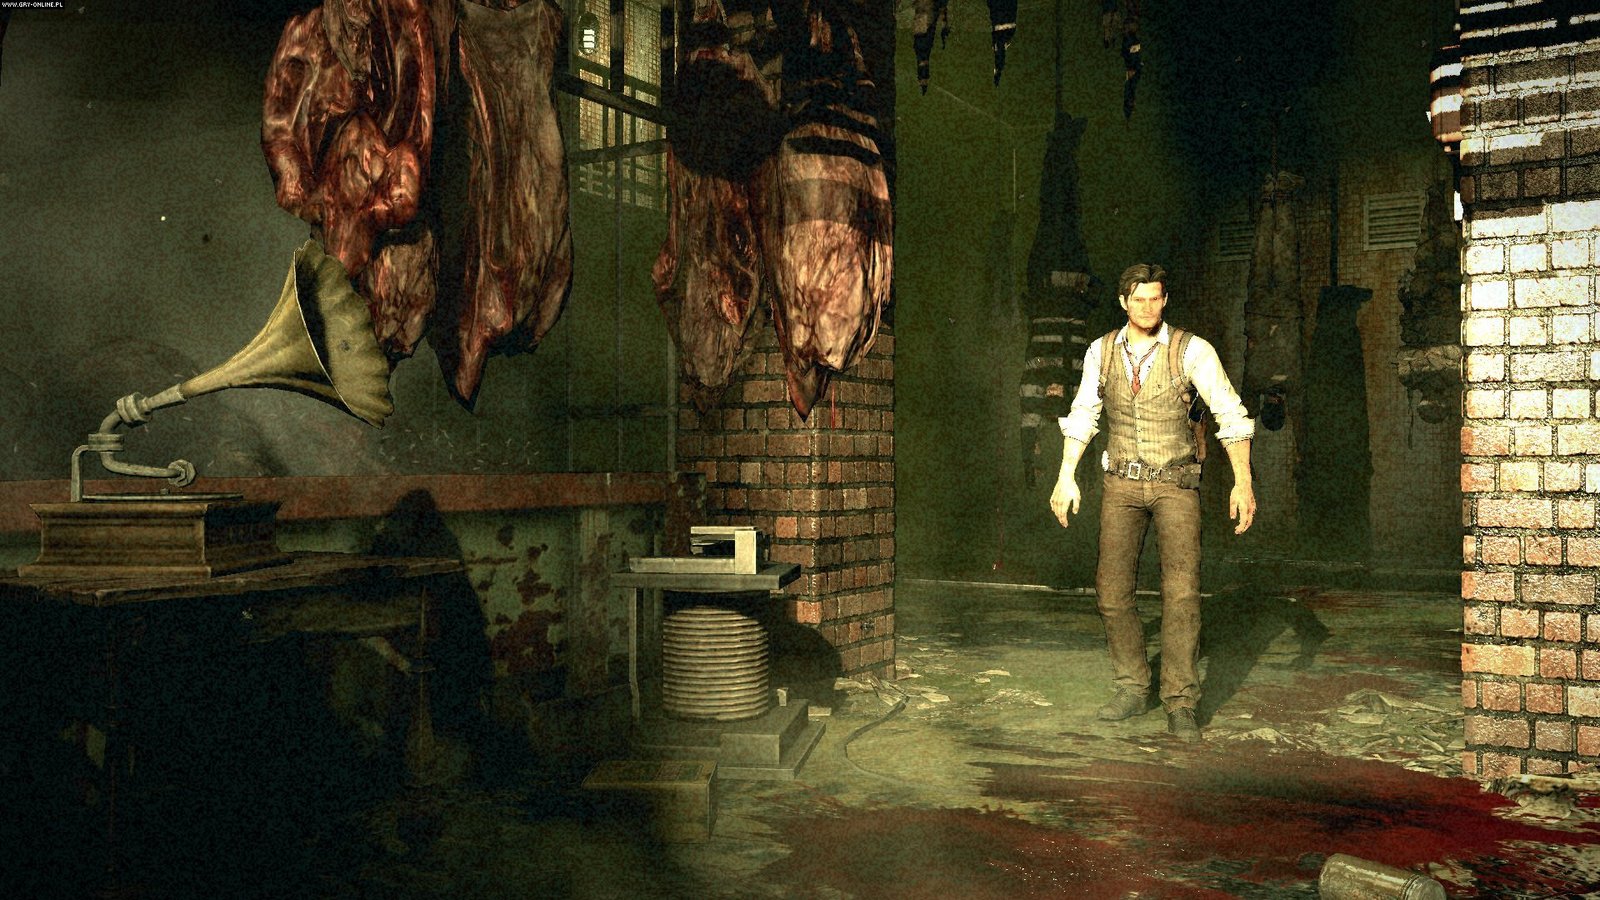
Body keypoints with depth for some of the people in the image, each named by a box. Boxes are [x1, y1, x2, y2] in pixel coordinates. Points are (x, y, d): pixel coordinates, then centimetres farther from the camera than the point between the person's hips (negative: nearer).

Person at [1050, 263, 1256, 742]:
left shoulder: (1192, 350, -11)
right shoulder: (1101, 352, 0)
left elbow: (1231, 415, -14)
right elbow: (1081, 416, 10)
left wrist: (1243, 482, -23)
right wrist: (1066, 477, 4)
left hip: (1175, 482, -3)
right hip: (1123, 482, 3)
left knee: (1181, 590, -15)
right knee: (1112, 590, -1)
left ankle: (1180, 704, -9)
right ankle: (1132, 689, 16)